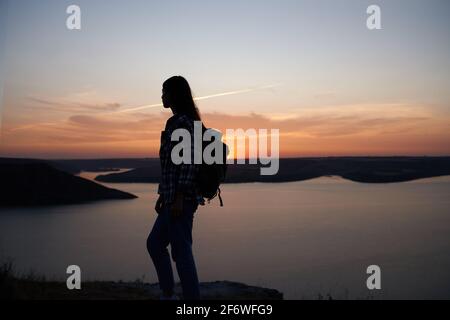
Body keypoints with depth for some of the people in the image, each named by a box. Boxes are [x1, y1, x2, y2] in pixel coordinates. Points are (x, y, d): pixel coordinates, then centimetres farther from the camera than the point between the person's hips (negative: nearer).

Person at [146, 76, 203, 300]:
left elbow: (189, 161, -19)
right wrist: (163, 195, 21)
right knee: (155, 244, 16)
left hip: (183, 196, -10)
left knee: (181, 250, -4)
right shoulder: (177, 122, 18)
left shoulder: (184, 122, -12)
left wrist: (179, 198, -22)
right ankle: (168, 296, 25)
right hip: (173, 195, 10)